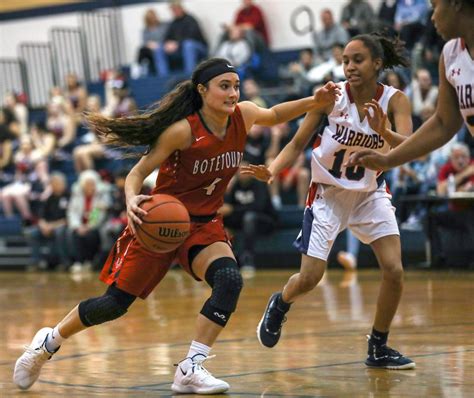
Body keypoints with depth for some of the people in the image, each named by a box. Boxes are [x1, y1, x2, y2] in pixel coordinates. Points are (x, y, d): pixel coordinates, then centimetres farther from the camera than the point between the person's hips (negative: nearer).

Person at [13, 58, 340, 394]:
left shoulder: (243, 116, -6)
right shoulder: (183, 130, -23)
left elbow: (273, 116, 17)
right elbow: (139, 171, -18)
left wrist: (314, 102, 3)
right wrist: (132, 200, -39)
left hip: (205, 225, 5)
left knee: (230, 281, -25)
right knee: (115, 303, 1)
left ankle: (190, 369, -18)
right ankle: (49, 342, 27)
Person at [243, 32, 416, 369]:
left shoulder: (394, 100, -14)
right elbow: (298, 143, -9)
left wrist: (382, 131, -50)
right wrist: (271, 172, -27)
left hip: (370, 192, 1)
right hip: (328, 192, -1)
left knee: (394, 270, -12)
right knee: (309, 278, -4)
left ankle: (379, 348, 7)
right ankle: (280, 304, 32)